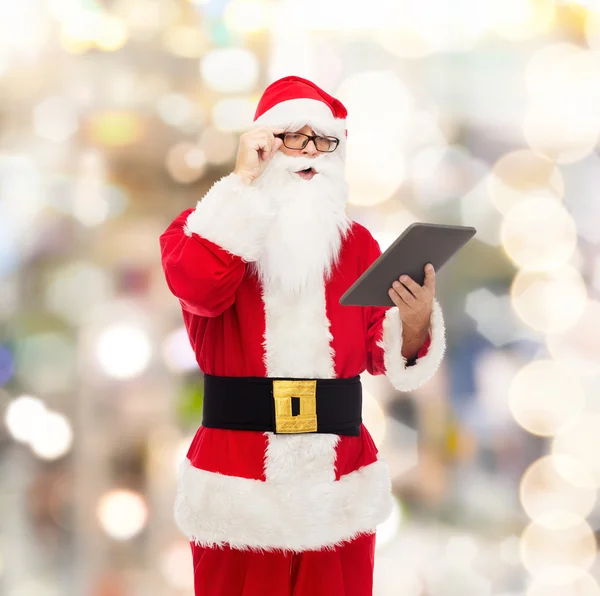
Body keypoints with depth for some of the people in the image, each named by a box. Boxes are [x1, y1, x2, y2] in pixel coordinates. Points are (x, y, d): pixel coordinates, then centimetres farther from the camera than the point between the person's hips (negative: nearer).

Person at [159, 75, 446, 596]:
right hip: (240, 478, -3)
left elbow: (382, 354, 6)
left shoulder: (356, 242, 11)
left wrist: (415, 321, -16)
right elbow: (199, 290, -20)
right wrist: (244, 182, -15)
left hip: (339, 479, 3)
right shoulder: (206, 225, 3)